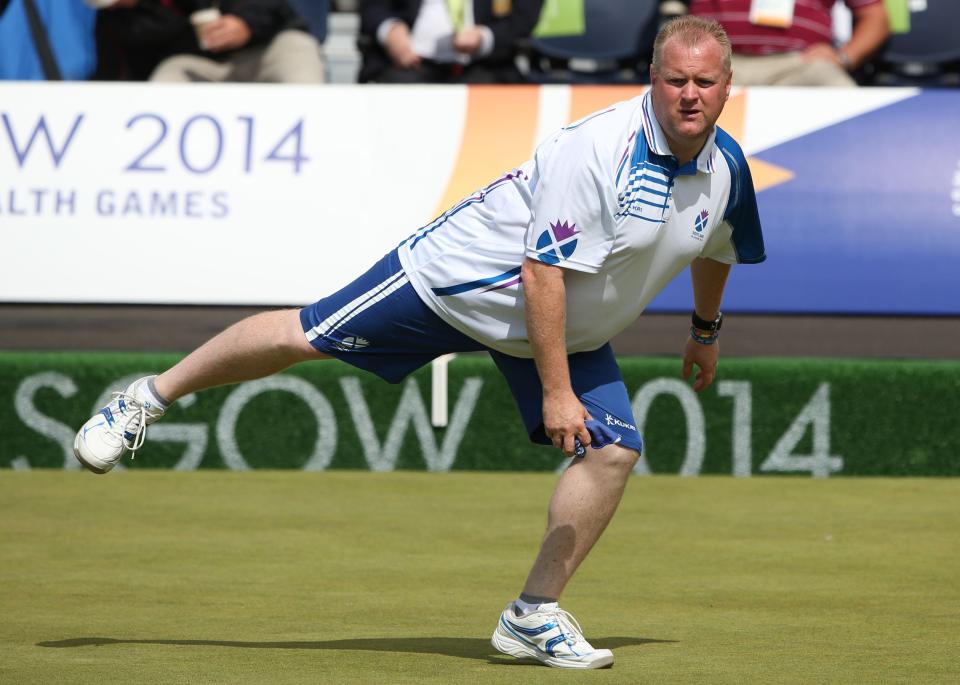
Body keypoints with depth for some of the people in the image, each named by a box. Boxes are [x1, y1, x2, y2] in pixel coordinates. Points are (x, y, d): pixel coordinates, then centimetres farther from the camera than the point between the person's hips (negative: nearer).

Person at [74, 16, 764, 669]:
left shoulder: (727, 166, -9)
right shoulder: (599, 147, -32)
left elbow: (716, 247, 17)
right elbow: (542, 270, -32)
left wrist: (706, 331, 29)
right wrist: (555, 392, -31)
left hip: (570, 324, 6)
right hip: (462, 280, -6)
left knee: (614, 451, -7)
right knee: (302, 336, -1)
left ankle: (533, 616, 4)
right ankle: (152, 396, 20)